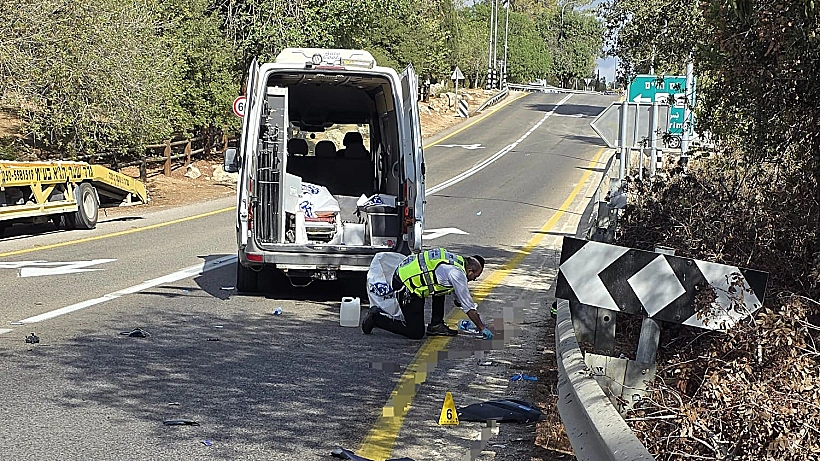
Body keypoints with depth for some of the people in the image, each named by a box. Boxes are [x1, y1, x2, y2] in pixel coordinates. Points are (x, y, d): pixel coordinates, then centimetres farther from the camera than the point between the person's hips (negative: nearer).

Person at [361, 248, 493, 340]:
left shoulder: (458, 261, 14)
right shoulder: (457, 273, -14)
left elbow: (461, 299, 28)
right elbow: (468, 306, -9)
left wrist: (477, 319, 31)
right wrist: (482, 328, 0)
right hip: (405, 286, -10)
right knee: (416, 333, -3)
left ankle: (436, 325, 20)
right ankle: (376, 319, 2)